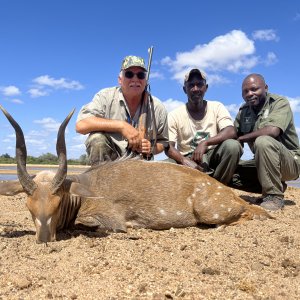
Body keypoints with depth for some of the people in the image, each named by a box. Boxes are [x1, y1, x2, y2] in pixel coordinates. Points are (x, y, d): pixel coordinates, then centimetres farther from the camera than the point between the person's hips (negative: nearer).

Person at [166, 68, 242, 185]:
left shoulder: (217, 107, 1)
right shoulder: (174, 115, -3)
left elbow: (231, 132, -15)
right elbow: (168, 147, -13)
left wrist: (205, 143, -30)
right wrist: (185, 161, -33)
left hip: (213, 156, 1)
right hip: (188, 159, -1)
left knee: (232, 145, -29)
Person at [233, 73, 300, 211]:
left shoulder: (280, 103, -13)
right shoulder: (244, 110, 6)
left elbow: (272, 131, -31)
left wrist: (241, 138, -22)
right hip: (262, 163, 7)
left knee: (263, 141, -33)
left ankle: (274, 196, -21)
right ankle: (277, 185, 7)